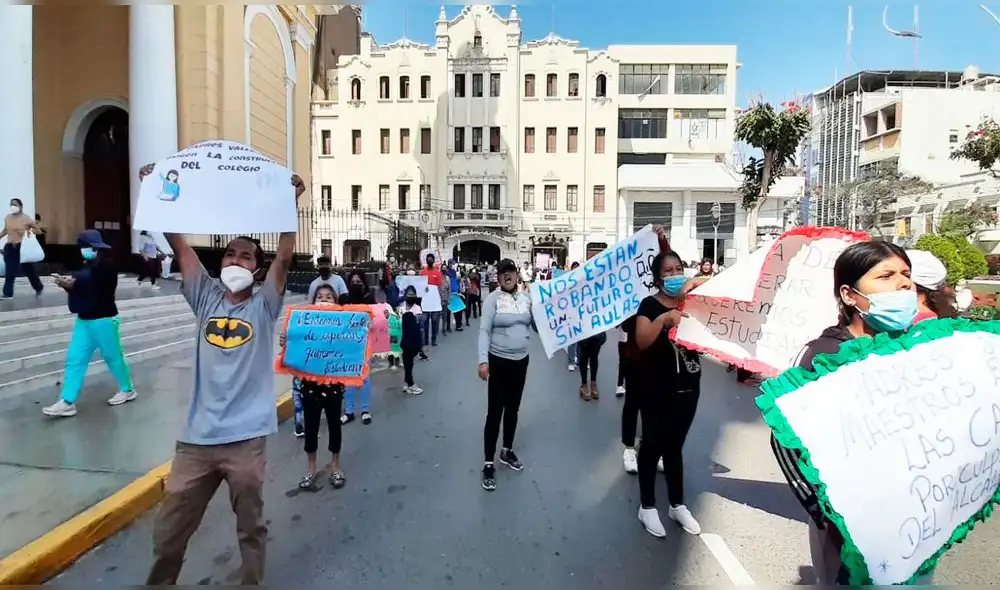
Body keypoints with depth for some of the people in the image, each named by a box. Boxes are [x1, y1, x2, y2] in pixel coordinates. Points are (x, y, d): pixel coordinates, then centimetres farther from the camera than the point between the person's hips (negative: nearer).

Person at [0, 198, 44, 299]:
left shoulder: (26, 218, -7)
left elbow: (39, 231, -3)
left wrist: (28, 231, -19)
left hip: (22, 247, -4)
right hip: (9, 247, 4)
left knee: (29, 269, 7)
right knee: (9, 271, 1)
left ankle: (39, 288, 26)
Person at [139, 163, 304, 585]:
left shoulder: (263, 306, -2)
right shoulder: (207, 297, 6)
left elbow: (285, 257, -15)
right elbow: (179, 245, 1)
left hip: (245, 438, -3)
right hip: (197, 437, 3)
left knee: (251, 528, 13)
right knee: (168, 530, 15)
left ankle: (252, 583, 34)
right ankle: (159, 583, 40)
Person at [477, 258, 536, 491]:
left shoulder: (526, 298, 4)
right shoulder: (492, 299, -9)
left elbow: (538, 327, 7)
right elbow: (484, 331, -13)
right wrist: (483, 360, -22)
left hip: (520, 361, 5)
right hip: (498, 361, -4)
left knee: (512, 409, 16)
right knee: (494, 412, -2)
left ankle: (507, 451, 35)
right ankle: (488, 464, 8)